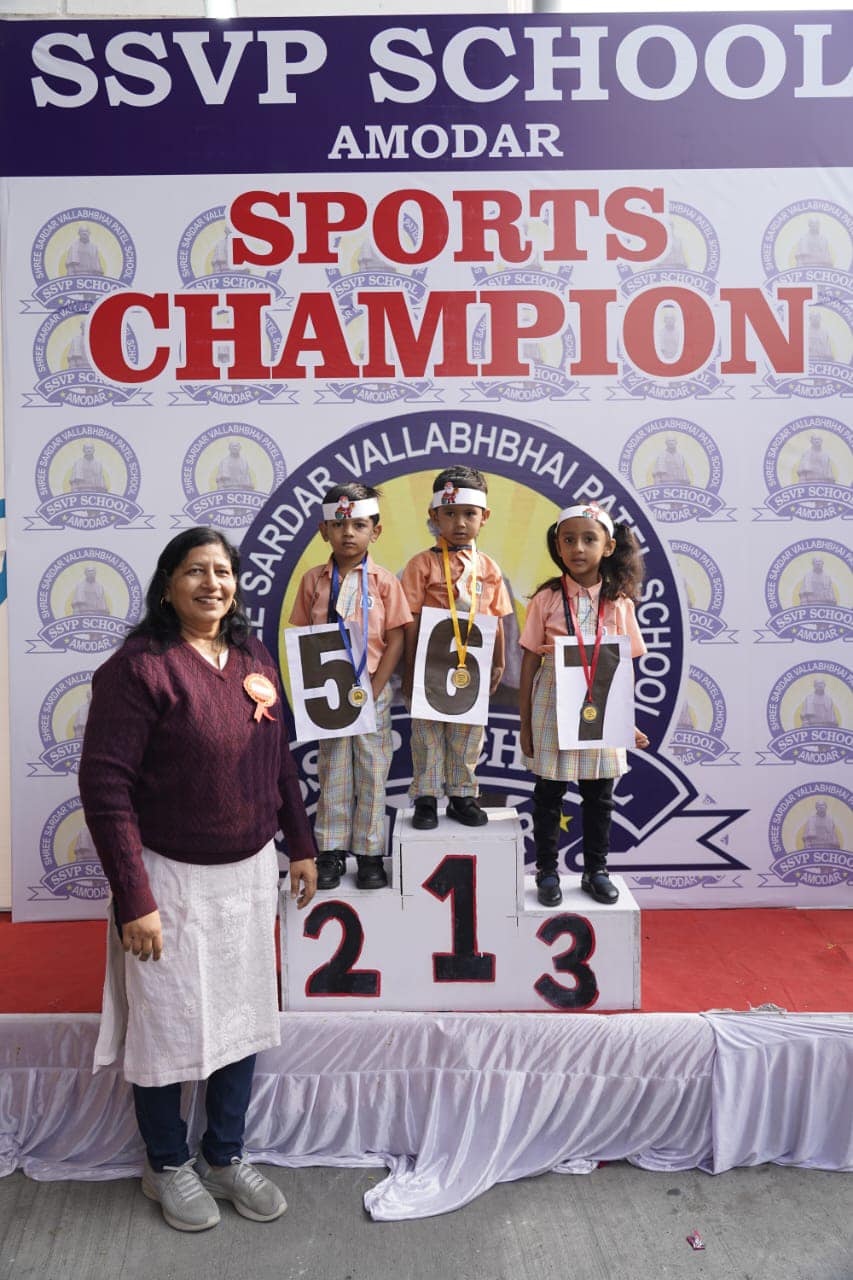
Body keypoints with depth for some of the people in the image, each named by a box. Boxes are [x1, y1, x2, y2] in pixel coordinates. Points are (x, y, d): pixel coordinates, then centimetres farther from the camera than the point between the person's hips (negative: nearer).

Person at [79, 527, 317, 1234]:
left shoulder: (254, 657, 2)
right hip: (173, 878, -5)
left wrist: (301, 845, 11)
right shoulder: (139, 666, -17)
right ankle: (168, 1165, 38)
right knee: (168, 1025, 12)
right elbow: (105, 787, -19)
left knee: (243, 1018, 17)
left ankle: (226, 1155, 39)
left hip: (251, 871, 6)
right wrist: (134, 898, -20)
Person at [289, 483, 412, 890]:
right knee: (332, 772, 10)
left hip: (372, 692, -1)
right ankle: (331, 851, 21)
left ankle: (370, 853, 18)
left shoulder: (383, 581, -3)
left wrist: (372, 691, -12)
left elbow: (395, 642, -5)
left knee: (372, 773, 7)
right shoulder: (313, 580, 2)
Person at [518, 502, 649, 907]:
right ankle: (547, 871, 23)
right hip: (554, 706, -1)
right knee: (549, 792, 8)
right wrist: (525, 723, -1)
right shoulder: (546, 598, -5)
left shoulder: (619, 602, 0)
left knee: (600, 795, 11)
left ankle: (596, 870, 28)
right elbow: (530, 663, -2)